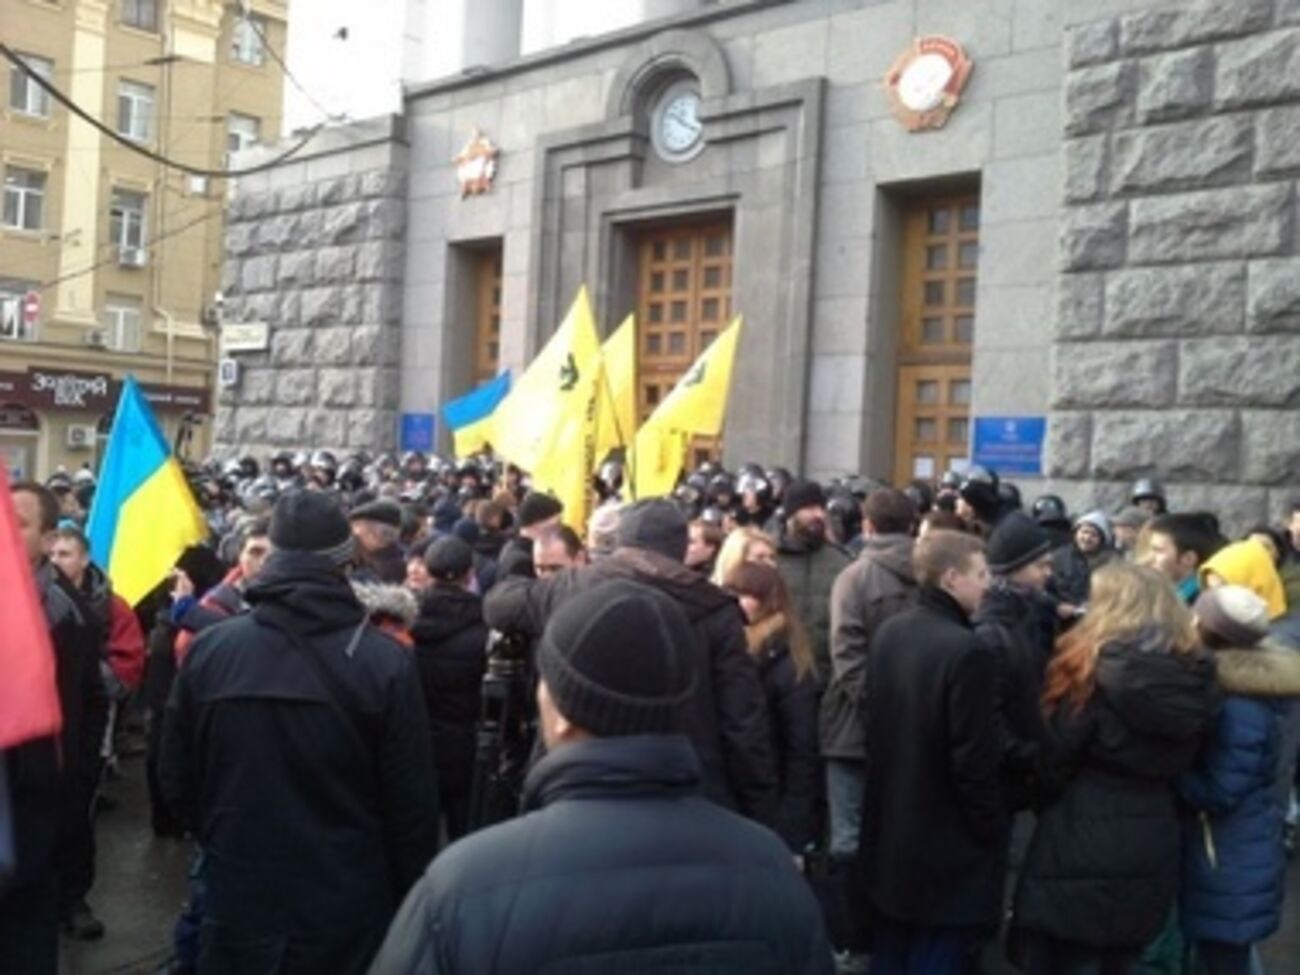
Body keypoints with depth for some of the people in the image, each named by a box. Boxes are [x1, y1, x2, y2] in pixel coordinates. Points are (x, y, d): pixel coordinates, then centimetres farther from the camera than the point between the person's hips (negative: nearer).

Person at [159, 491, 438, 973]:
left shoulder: (209, 650, -8)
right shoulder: (385, 663, -17)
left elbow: (176, 780, 4)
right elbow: (413, 805, -12)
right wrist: (411, 905, 2)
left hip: (239, 902, 3)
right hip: (347, 913, -2)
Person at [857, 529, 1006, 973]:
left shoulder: (888, 632, 2)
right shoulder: (966, 650, -23)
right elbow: (974, 759, -21)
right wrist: (991, 834, -8)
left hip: (889, 835, 8)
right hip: (948, 847, -8)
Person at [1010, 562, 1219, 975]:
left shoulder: (1092, 665, -15)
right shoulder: (1193, 673, 1)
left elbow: (1051, 758, -11)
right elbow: (1185, 766, 10)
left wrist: (1041, 801, 7)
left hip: (1081, 843, -5)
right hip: (1152, 850, 6)